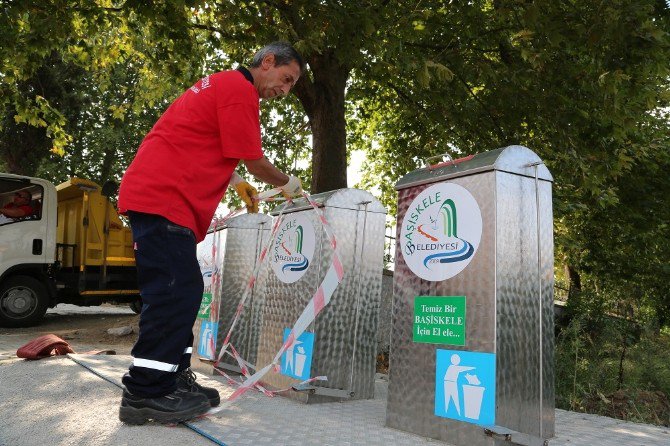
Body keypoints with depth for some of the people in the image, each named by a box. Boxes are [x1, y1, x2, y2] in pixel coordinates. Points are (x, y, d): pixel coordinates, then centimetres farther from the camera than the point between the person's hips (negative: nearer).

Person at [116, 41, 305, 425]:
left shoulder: (223, 84, 24)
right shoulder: (240, 89, -8)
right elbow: (254, 161, -8)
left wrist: (236, 183, 28)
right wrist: (287, 184, 10)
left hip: (156, 194, 11)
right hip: (165, 199, -11)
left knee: (182, 293, 10)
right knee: (175, 293, -11)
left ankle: (174, 379, 16)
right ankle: (145, 393, -4)